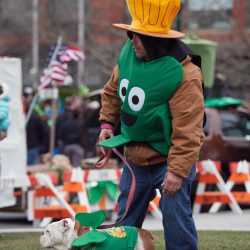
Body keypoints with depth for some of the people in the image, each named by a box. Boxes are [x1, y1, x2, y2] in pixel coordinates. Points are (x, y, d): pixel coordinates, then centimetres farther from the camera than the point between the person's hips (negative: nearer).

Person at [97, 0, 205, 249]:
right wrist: (107, 123, 4)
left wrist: (177, 171, -29)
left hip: (169, 160, -6)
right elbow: (113, 91, 13)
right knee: (126, 218, 17)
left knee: (175, 217, -7)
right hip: (135, 158, 7)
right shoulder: (129, 52, -7)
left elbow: (187, 131, -27)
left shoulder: (183, 74, -27)